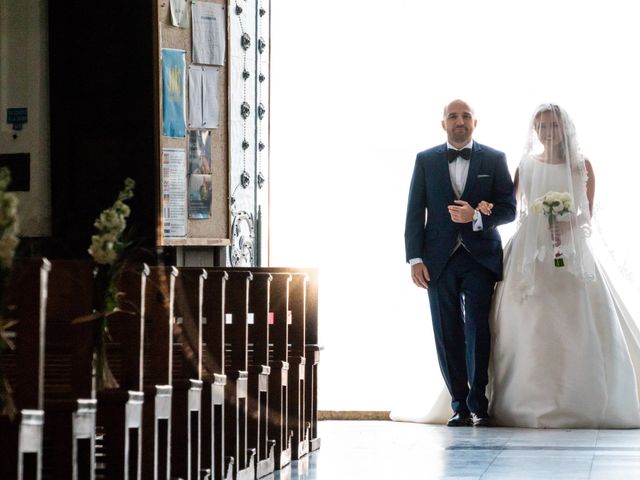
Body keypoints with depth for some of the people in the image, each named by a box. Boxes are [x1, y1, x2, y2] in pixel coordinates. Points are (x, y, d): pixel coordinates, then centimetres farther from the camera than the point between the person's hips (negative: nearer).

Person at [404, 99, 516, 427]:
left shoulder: (494, 160, 7)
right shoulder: (425, 160, 9)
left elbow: (509, 209, 3)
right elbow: (415, 212, 6)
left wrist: (476, 216, -15)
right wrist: (415, 259, -2)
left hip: (480, 258, -1)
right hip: (440, 261, 2)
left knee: (478, 332, -8)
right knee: (447, 336, 1)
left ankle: (479, 405, -3)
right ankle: (460, 406, 7)